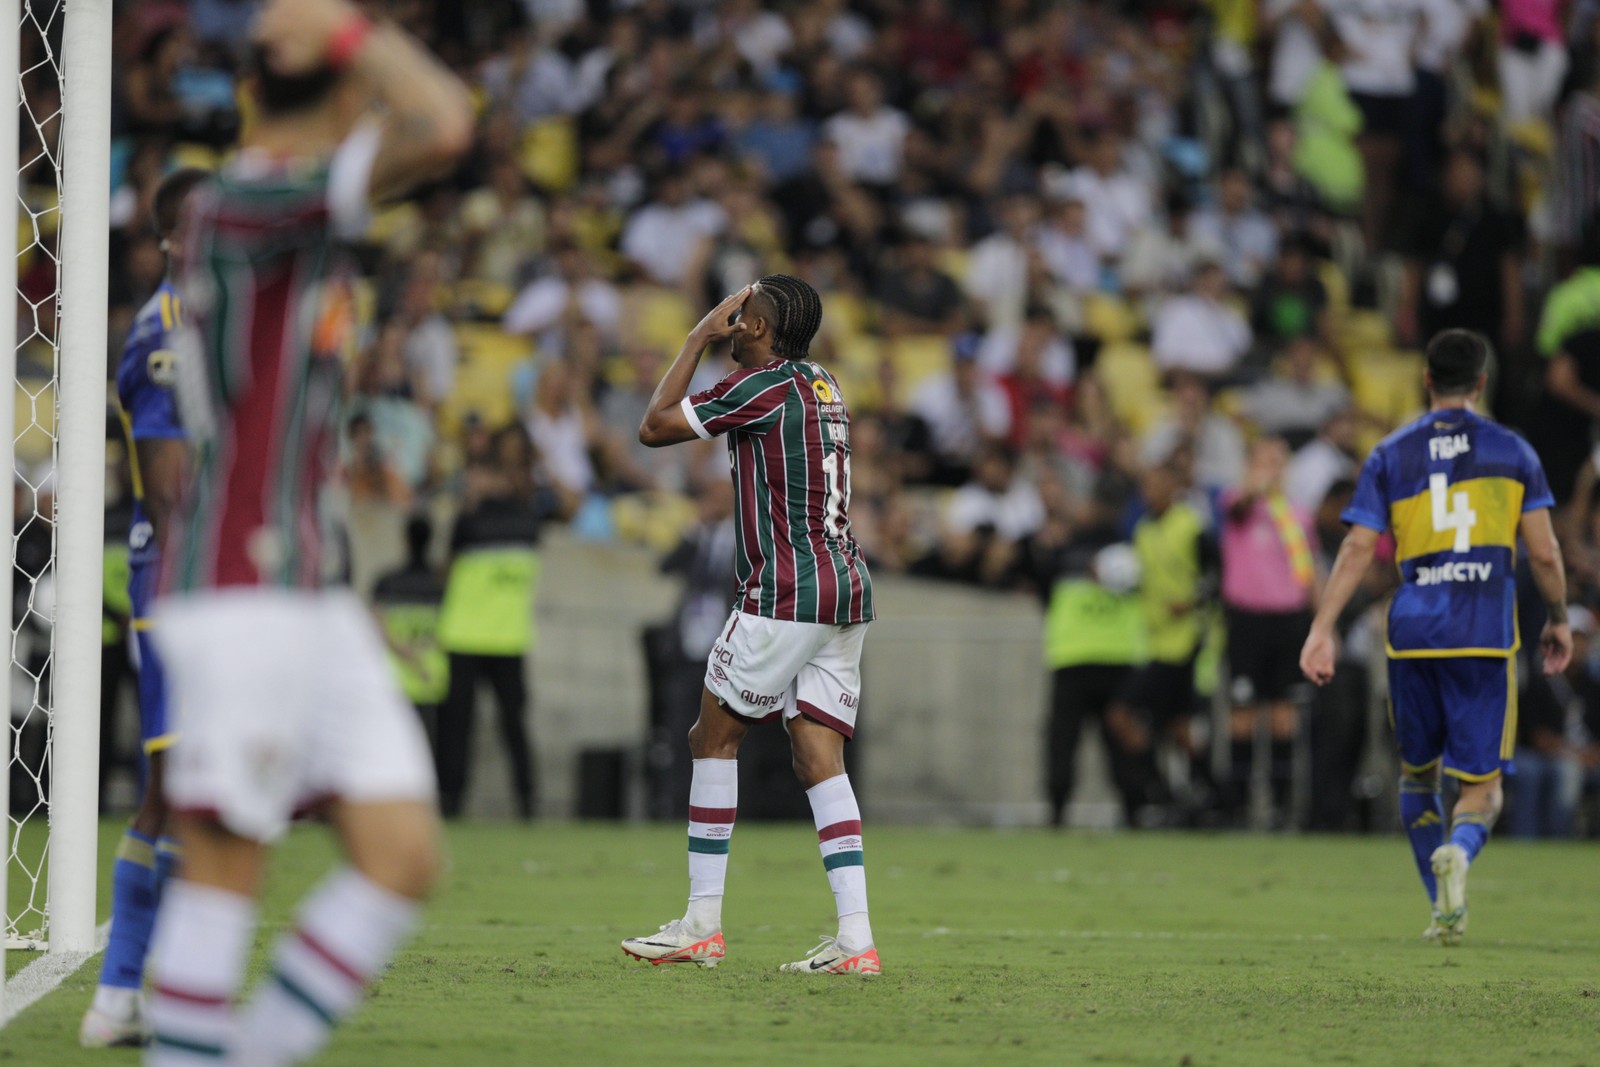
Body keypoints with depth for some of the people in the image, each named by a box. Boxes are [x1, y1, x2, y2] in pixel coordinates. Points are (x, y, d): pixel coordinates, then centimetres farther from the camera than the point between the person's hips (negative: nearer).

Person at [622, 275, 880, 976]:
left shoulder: (763, 386, -9)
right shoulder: (823, 386, 16)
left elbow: (655, 427, -3)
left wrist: (700, 337, 3)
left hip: (787, 594, -8)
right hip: (847, 584, 8)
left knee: (713, 737, 3)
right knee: (818, 758, 2)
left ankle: (702, 925, 4)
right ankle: (855, 938, -10)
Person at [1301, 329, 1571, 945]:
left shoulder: (1390, 455, 6)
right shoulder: (1511, 451, 5)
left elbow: (1357, 549, -2)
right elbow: (1543, 552, 3)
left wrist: (1322, 631, -3)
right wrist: (1558, 620, 18)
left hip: (1413, 633, 1)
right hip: (1486, 634, -1)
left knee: (1417, 773, 19)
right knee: (1480, 784, 1)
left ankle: (1446, 908, 17)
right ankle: (1459, 851, -32)